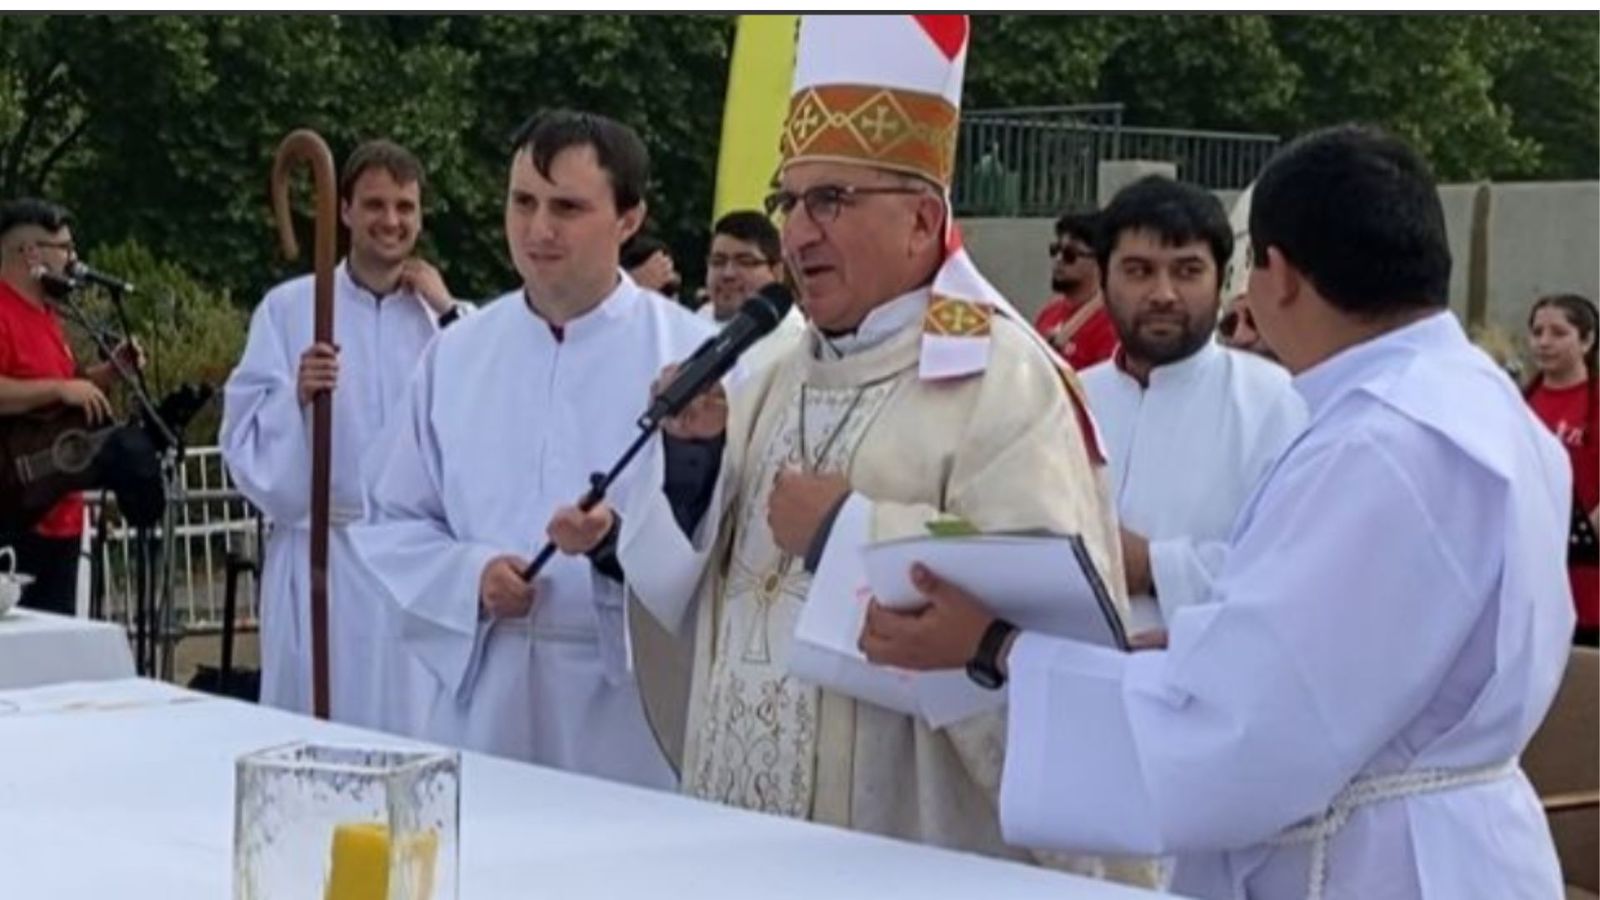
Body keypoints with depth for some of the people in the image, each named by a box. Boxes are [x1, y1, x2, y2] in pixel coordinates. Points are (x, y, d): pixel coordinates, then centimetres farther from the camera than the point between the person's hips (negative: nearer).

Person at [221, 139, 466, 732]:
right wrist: (297, 396, -22)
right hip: (322, 555, -2)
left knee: (414, 726, 3)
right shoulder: (288, 308, 1)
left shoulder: (441, 315, 9)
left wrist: (449, 318, -7)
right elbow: (245, 443, -3)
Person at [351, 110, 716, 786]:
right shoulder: (456, 354, 9)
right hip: (484, 702, 3)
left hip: (633, 711, -3)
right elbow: (393, 525, 13)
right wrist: (469, 575, -5)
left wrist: (625, 542, -24)